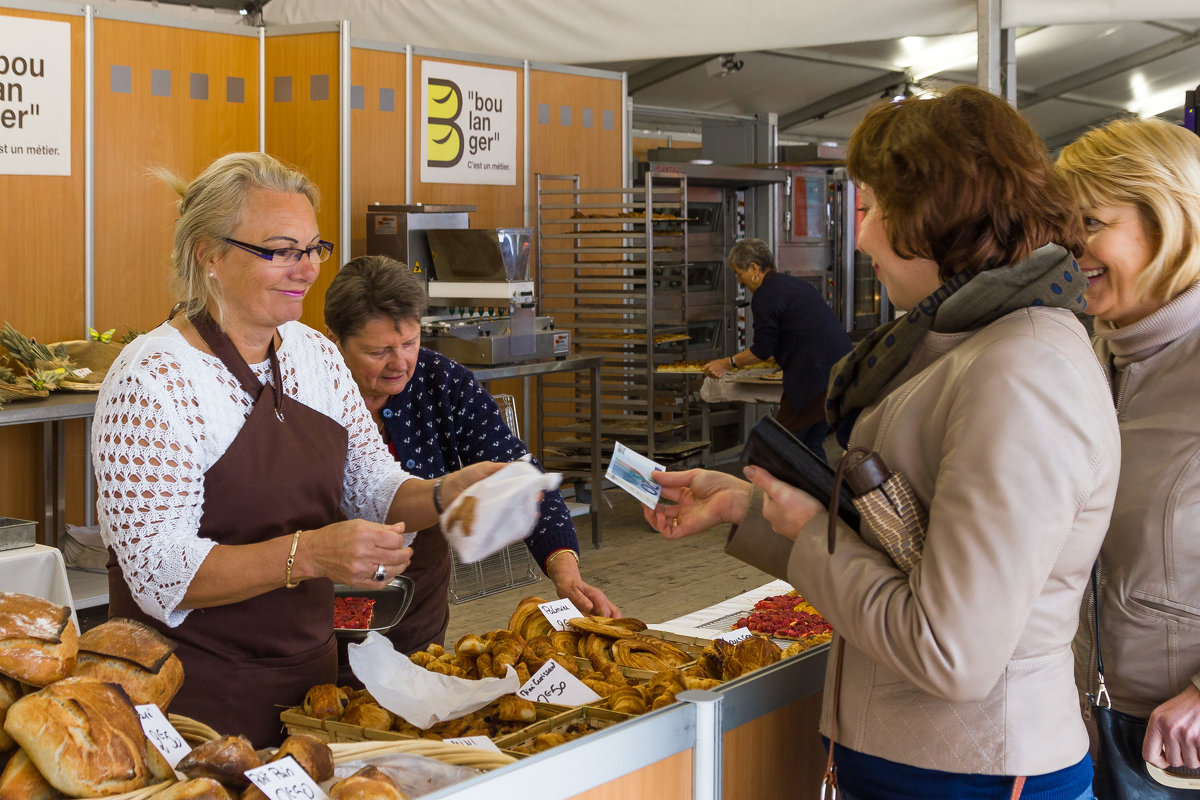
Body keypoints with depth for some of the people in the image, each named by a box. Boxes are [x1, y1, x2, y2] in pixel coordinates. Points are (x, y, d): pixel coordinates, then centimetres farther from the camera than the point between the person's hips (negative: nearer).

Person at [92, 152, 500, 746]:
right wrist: (308, 554, -34)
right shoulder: (154, 380, -18)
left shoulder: (314, 352, 4)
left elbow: (371, 487, 8)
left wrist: (445, 495, -13)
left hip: (310, 668, 7)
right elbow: (159, 572, -23)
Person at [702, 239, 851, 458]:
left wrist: (728, 363, 6)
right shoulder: (797, 283, 21)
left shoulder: (765, 296, -7)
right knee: (813, 442, 14)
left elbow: (763, 350, -7)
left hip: (815, 378, -9)